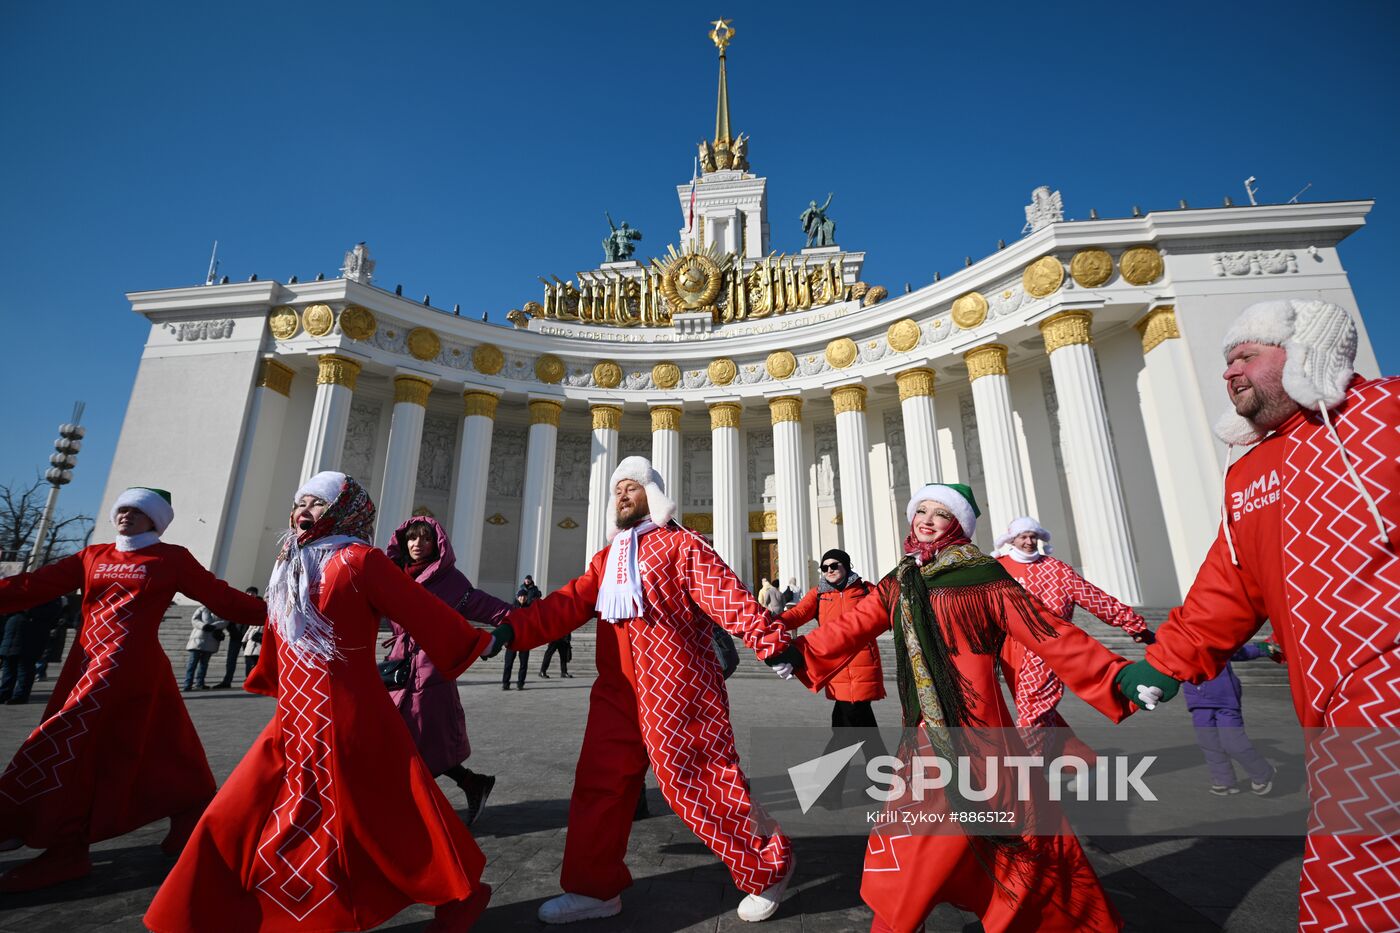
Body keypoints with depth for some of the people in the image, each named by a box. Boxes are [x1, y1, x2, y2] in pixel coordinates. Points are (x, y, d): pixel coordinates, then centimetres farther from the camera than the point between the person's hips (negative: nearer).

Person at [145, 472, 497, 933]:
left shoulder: (358, 560, -14)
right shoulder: (289, 567, 12)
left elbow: (425, 613, -11)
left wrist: (476, 644, -8)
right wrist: (265, 680, 42)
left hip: (348, 723, -8)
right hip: (292, 726, 8)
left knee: (394, 825, 2)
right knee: (231, 823, 11)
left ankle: (461, 895, 24)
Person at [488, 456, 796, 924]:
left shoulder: (680, 544, -4)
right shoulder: (606, 557, 16)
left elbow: (724, 594, -16)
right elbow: (568, 603, 7)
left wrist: (771, 642, -28)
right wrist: (513, 627, -6)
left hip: (676, 690, -6)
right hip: (618, 693, 7)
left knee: (698, 783, 0)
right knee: (598, 785, 13)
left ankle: (768, 867, 23)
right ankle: (595, 888, 34)